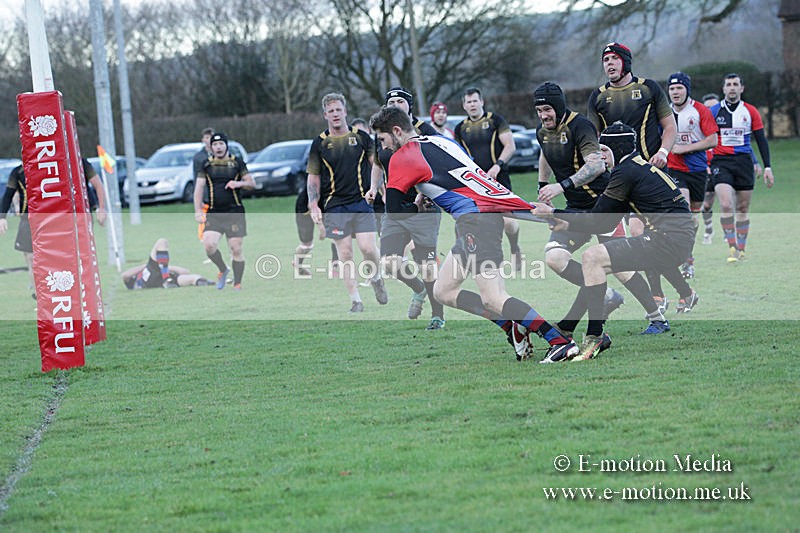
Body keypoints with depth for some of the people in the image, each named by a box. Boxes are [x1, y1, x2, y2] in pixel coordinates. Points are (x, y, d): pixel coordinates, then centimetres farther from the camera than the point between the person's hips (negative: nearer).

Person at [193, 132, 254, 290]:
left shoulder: (237, 162, 5)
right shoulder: (206, 164, 8)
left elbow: (252, 183, 7)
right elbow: (199, 187, 6)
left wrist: (239, 183, -15)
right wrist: (198, 210, -5)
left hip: (235, 212, -1)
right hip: (214, 214, 1)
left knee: (236, 249, -2)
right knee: (209, 245, -17)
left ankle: (237, 284, 8)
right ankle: (222, 270, 10)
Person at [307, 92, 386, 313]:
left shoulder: (361, 137, 6)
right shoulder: (320, 143, 5)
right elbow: (313, 178, 8)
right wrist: (313, 205, -3)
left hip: (361, 202, 0)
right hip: (334, 206, 0)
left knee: (367, 247, -12)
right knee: (345, 254, -3)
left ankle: (376, 278, 19)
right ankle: (355, 300, 4)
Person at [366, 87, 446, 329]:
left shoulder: (424, 131, -7)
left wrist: (423, 194, -20)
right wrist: (375, 187, 10)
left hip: (423, 209, -5)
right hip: (393, 211, 5)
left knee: (426, 265, -6)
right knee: (389, 261, -3)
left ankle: (438, 315, 9)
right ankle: (418, 289, 27)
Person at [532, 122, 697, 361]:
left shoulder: (626, 171, -10)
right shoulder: (642, 166, 20)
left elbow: (597, 221, -8)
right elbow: (607, 222, 20)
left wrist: (554, 213, -2)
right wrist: (568, 223, 17)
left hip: (668, 240, -10)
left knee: (593, 257, -16)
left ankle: (594, 337, -19)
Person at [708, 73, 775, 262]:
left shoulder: (750, 112, 7)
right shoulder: (714, 111, 5)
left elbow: (761, 140, 10)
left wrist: (767, 167, 5)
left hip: (744, 161, 2)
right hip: (721, 162, -2)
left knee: (742, 209, 6)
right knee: (726, 205, -18)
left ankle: (741, 249, 17)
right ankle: (732, 248, -15)